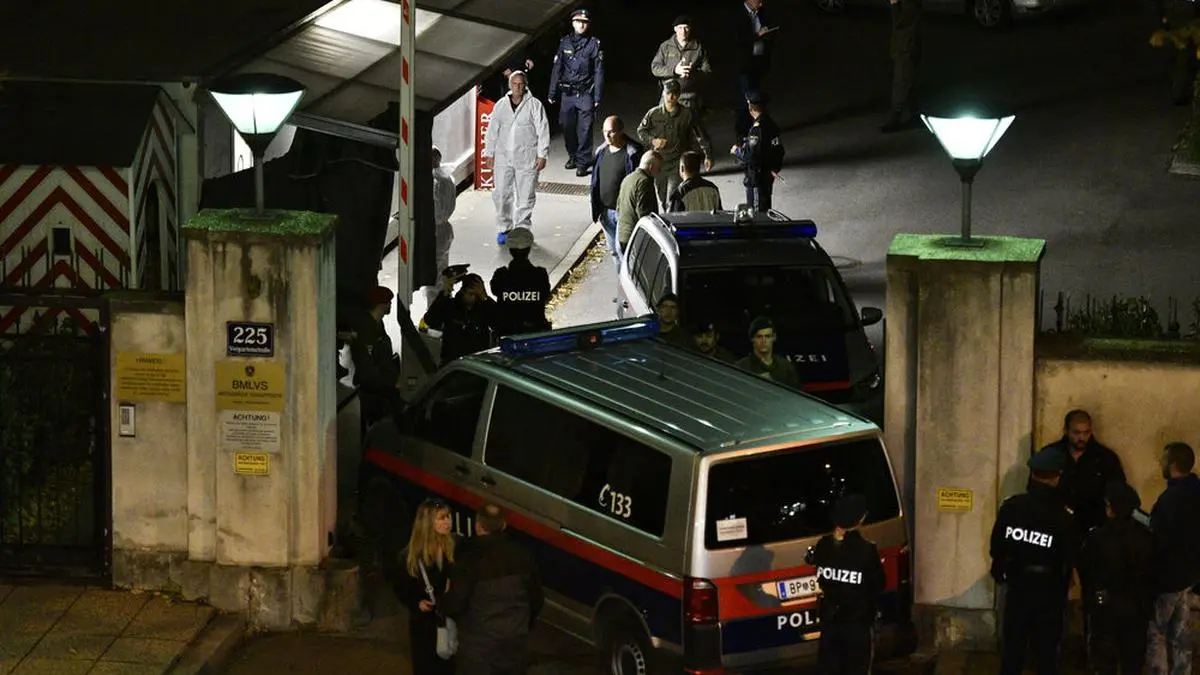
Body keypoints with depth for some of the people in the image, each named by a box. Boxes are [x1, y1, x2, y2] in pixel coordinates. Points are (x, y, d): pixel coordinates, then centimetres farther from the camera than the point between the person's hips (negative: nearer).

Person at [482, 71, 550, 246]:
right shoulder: (500, 105, 7)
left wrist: (542, 155, -8)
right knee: (502, 194, 2)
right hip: (503, 158, 3)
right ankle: (503, 229, 14)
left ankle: (522, 229, 13)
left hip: (527, 159, -3)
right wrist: (489, 152, 8)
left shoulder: (534, 105, -2)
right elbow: (492, 130, 12)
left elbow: (543, 131, -3)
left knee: (525, 196, 1)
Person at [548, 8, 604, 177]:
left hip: (585, 93, -3)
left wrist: (597, 97, -6)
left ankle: (583, 162, 0)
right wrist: (552, 93, 7)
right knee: (567, 127, 8)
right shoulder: (564, 42, 6)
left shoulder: (594, 44, -2)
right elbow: (557, 68, 9)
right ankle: (572, 155, 27)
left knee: (584, 129, -6)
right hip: (567, 93, 3)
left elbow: (598, 72, -2)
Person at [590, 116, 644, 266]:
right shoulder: (602, 151, 6)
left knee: (623, 248, -7)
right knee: (613, 250, 15)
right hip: (606, 211, 7)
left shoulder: (633, 153, -15)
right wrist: (597, 209, 14)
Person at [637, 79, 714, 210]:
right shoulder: (653, 114, -3)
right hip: (658, 164, 3)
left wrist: (708, 156, -1)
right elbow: (641, 131, 11)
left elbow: (701, 136, 2)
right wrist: (652, 141, -8)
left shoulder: (687, 115, -6)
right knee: (662, 200, 14)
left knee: (672, 201, -14)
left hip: (677, 165, -3)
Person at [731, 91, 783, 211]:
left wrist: (736, 150, -8)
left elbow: (750, 155, -26)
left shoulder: (757, 128, -23)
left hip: (757, 177, -9)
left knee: (758, 210, -1)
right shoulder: (771, 124, 5)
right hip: (768, 174, 9)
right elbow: (779, 150, 12)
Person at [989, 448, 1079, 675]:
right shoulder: (1062, 517, -15)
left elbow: (997, 545, -3)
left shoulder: (1011, 507, -8)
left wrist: (999, 572, 14)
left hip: (1017, 585, 2)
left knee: (1012, 647, 12)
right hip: (1048, 590, -2)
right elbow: (1070, 558, -11)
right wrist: (1061, 586, 9)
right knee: (1046, 651, 7)